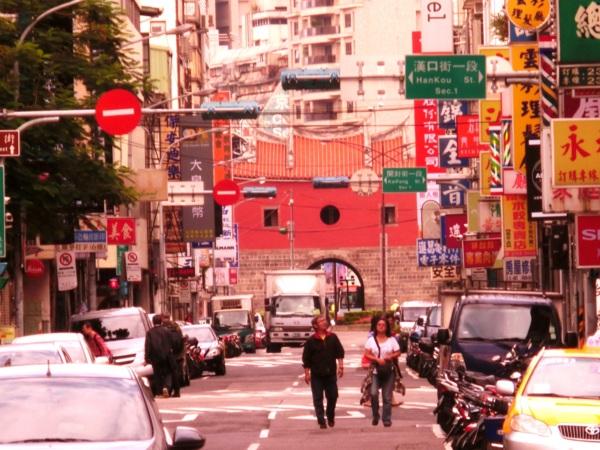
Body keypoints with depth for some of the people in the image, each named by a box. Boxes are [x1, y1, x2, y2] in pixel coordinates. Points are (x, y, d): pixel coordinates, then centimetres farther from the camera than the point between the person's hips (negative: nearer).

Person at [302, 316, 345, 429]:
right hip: (316, 375, -2)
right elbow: (306, 358, -2)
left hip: (331, 373, 2)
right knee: (318, 398, -1)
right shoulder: (311, 341, -4)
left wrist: (340, 366, -4)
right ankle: (321, 421, 2)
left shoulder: (333, 338, 2)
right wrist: (307, 373, -5)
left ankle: (330, 417, 28)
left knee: (332, 396, 8)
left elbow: (340, 352, 6)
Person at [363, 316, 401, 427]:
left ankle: (387, 419, 8)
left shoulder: (391, 340, 5)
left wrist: (391, 356, -14)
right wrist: (377, 359, -18)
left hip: (388, 371, 1)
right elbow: (367, 354, -3)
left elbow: (398, 353, 7)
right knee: (373, 393, -17)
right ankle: (375, 416, 2)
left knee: (387, 397, 2)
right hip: (375, 371, -1)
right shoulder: (371, 340, 2)